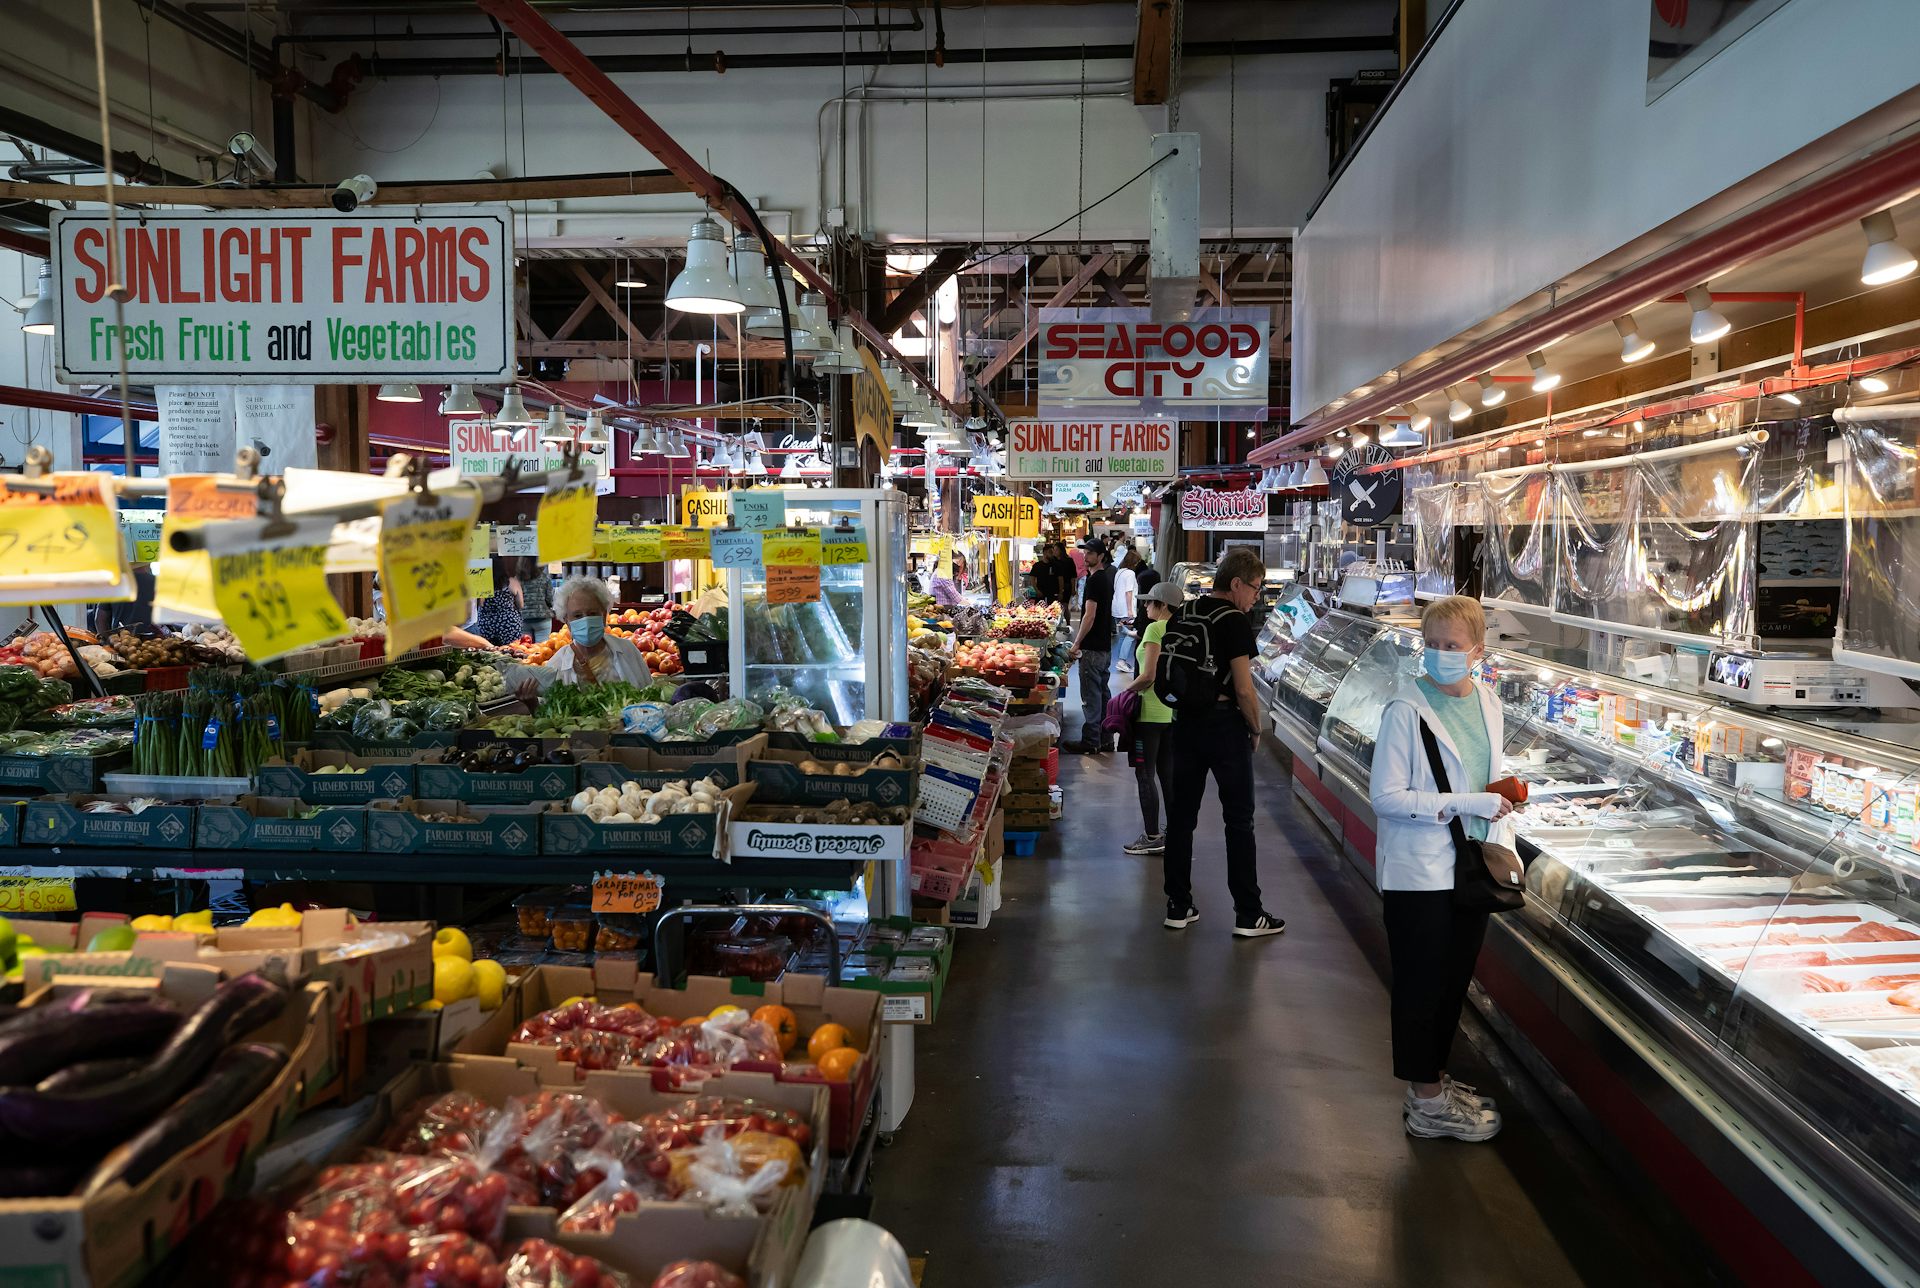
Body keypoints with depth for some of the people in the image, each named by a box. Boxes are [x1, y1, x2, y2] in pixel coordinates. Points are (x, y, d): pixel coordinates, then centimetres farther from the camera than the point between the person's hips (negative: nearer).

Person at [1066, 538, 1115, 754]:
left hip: (1092, 647, -10)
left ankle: (1090, 741, -2)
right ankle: (1104, 738, 18)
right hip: (1105, 646, 10)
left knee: (1091, 695, -5)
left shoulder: (1095, 580, -15)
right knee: (1102, 692, 13)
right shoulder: (1107, 578, 15)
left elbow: (1090, 615, -20)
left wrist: (1076, 643, -15)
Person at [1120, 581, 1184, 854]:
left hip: (1151, 711, -8)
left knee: (1145, 775, 1)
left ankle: (1152, 837, 4)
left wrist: (1127, 689, -3)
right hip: (1175, 711, 8)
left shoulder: (1155, 629, -14)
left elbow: (1148, 675, -20)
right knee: (1168, 773, 14)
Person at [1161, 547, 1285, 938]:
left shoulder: (1185, 615, 7)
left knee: (1181, 815, 11)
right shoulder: (1235, 621, -13)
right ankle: (1248, 914, 8)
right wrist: (1255, 730, -2)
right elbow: (1244, 689, -15)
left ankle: (1178, 906, 17)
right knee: (1239, 819, 3)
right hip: (1224, 725, -6)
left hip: (1185, 722, 6)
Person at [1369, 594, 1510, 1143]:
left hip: (1469, 868, 7)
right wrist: (1466, 804, -23)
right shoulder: (1406, 709, -17)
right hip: (1418, 872, -7)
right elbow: (1386, 796, -20)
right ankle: (1427, 1103, 19)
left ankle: (1434, 1080, 35)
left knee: (1455, 980, 18)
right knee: (1422, 985, 5)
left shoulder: (1487, 703, 5)